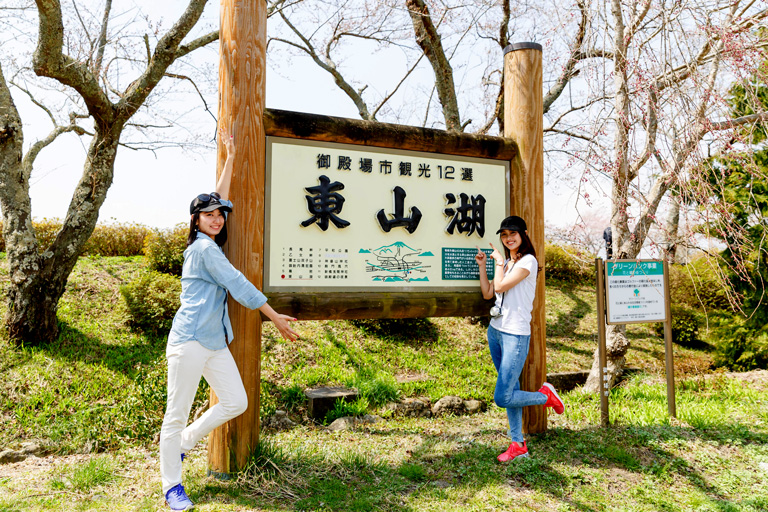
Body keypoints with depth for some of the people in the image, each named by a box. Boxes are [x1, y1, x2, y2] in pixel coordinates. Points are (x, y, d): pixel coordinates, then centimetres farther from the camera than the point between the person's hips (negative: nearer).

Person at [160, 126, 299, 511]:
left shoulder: (209, 245, 14)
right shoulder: (203, 248, -10)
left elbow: (219, 196, 19)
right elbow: (238, 285, -12)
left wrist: (230, 157, 22)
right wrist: (275, 317, -7)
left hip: (215, 342, 9)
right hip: (190, 341, -9)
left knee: (236, 402, 8)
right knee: (177, 413, 1)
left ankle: (181, 442, 25)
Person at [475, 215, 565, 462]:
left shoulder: (528, 261, -10)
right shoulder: (506, 263, 15)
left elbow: (500, 287, -18)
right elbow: (487, 293, 14)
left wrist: (499, 261, -5)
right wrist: (482, 265, 10)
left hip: (516, 335, -8)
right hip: (495, 331, 8)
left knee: (502, 398, -8)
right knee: (511, 390, 12)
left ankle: (546, 395, 15)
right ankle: (517, 444, 21)